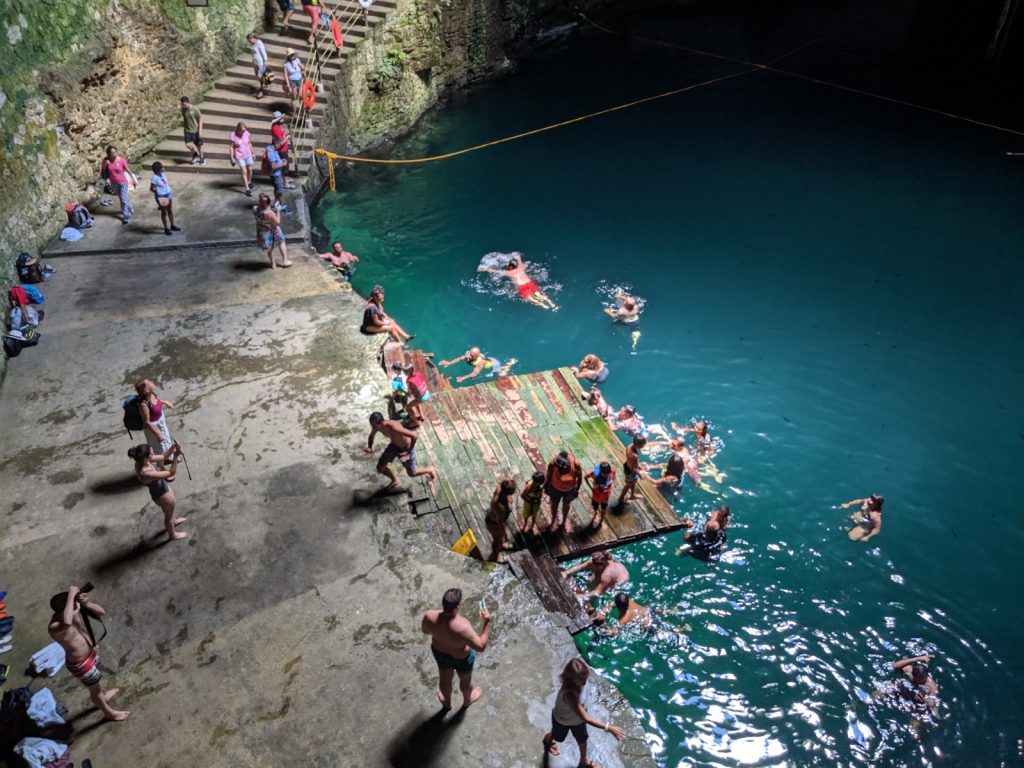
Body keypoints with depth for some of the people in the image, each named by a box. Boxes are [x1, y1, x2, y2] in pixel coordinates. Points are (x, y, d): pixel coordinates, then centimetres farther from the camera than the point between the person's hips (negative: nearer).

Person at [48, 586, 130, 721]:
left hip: (91, 652, 7)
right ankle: (108, 712, 47)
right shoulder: (54, 627, -37)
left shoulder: (76, 609, -17)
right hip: (80, 663, -7)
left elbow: (102, 612, -13)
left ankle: (99, 699, 65)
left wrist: (87, 603, -34)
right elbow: (67, 623, -62)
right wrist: (71, 595, -55)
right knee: (95, 689, 21)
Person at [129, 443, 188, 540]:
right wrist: (175, 457, -39)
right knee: (169, 515, 22)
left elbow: (164, 457, -8)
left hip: (163, 487, 8)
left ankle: (174, 521, 67)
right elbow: (171, 473, -37)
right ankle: (172, 535, 49)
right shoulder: (146, 473, -42)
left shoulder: (143, 461, -19)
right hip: (162, 494, -8)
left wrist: (173, 447, -24)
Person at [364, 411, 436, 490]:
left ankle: (430, 470, 42)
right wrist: (370, 448, -17)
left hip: (406, 447, -6)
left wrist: (408, 453, -36)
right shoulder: (377, 425, -21)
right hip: (394, 445, 6)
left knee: (412, 473, 12)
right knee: (380, 468, 8)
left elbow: (414, 435, -42)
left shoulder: (394, 428, -44)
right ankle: (394, 481, 38)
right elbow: (371, 436, 2)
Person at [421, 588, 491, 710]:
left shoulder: (429, 616, -32)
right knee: (465, 680, 31)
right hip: (461, 658, -3)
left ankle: (447, 703, 63)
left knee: (445, 678, 34)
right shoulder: (462, 627, -44)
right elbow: (481, 647, -31)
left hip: (439, 652, 3)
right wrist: (487, 623, -28)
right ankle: (467, 700, 62)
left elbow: (425, 631, -8)